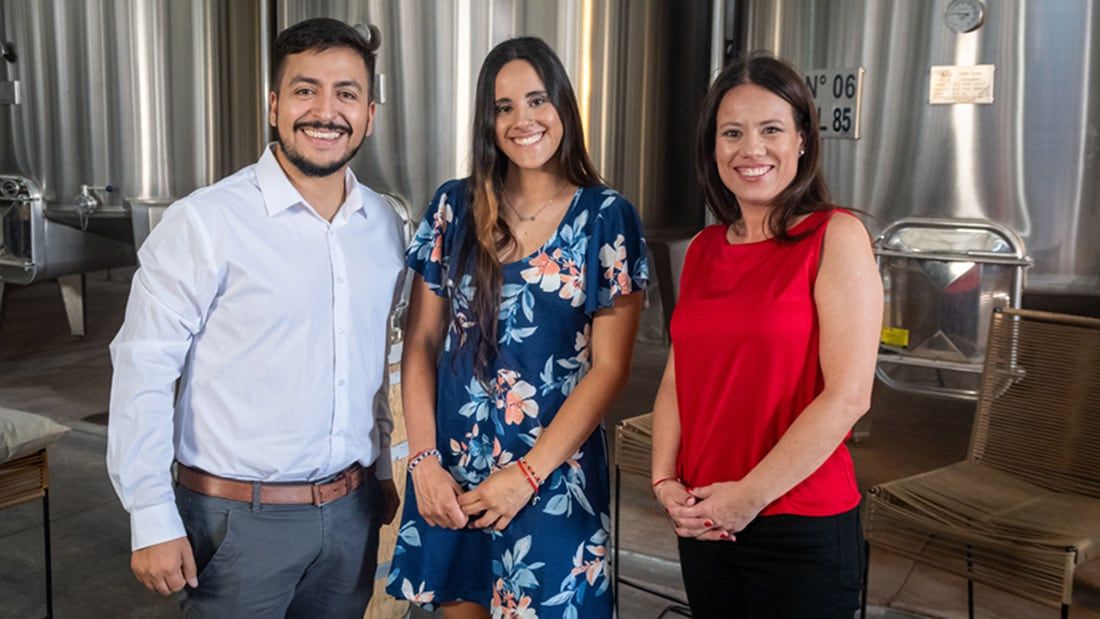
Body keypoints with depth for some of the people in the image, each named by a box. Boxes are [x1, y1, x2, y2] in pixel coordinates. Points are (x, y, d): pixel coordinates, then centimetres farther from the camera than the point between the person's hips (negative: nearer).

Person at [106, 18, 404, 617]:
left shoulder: (385, 226, 3)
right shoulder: (204, 223, -14)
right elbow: (143, 372, -12)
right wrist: (153, 520, -13)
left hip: (352, 512, 5)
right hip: (240, 519, -5)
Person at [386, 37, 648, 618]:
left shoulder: (606, 218, -5)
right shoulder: (453, 207, 1)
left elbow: (609, 366, -7)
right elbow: (420, 342, 3)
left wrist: (527, 473, -13)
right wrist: (424, 460, -7)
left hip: (555, 472, -2)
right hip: (451, 470, 2)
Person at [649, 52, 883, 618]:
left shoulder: (836, 236, -10)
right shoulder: (702, 250, 7)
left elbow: (848, 396, -16)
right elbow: (678, 378, 9)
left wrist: (749, 495, -15)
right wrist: (665, 482, -4)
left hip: (802, 526, -5)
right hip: (703, 523, 5)